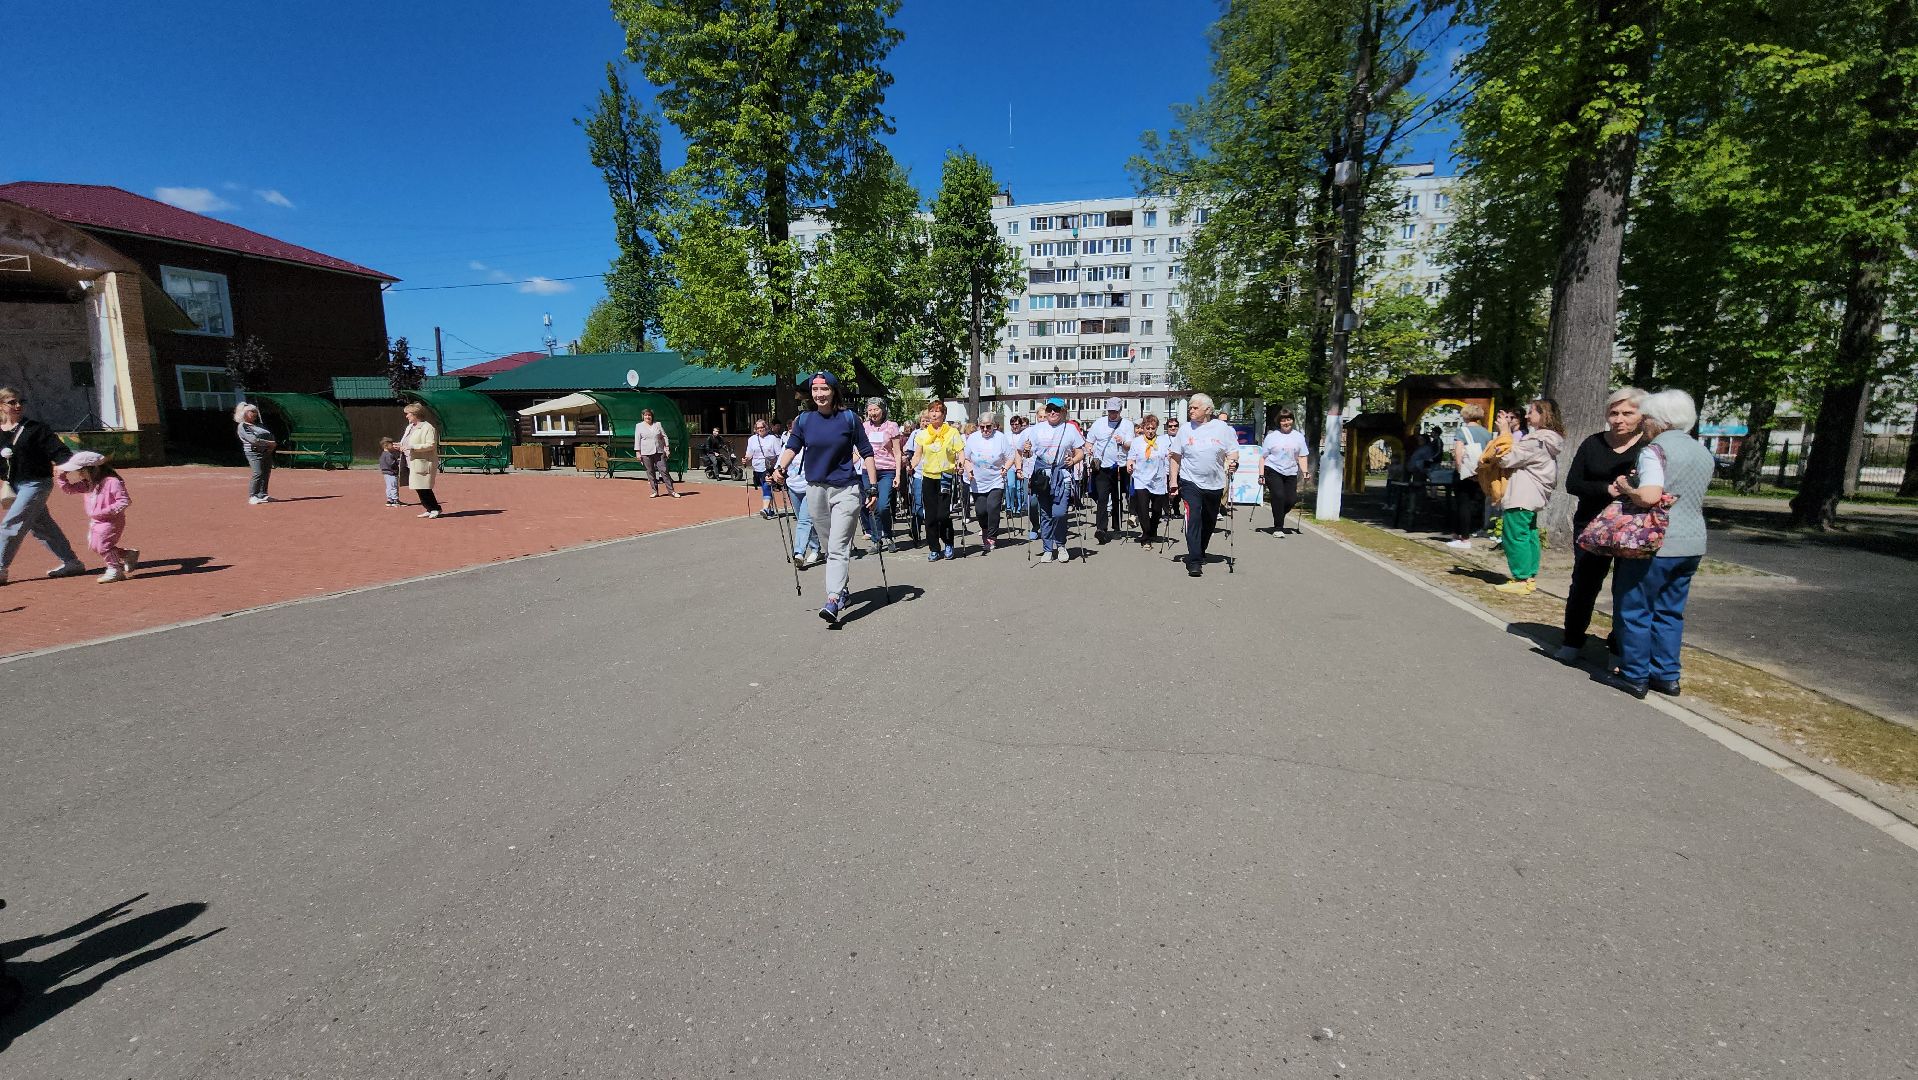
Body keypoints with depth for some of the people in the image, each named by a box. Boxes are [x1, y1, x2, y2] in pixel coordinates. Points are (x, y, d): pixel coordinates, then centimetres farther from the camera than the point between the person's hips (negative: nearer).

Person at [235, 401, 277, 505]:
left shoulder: (259, 425, 21)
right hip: (255, 452, -7)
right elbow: (253, 439, -16)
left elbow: (270, 435, 18)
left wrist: (273, 444, -1)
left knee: (266, 473, 5)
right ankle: (252, 497, -12)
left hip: (267, 452, 7)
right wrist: (269, 442, -19)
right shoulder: (242, 426, -3)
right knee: (258, 473, -17)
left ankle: (262, 495, 14)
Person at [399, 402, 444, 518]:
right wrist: (401, 446, 7)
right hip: (412, 463, 9)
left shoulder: (428, 428, -12)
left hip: (423, 463, -9)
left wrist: (412, 447, -24)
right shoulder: (409, 427, 17)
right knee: (418, 488, 9)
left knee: (424, 489, -7)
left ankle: (435, 509, 4)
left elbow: (431, 445, -20)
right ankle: (430, 509, 16)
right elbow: (407, 443, 28)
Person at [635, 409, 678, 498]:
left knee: (664, 470, -6)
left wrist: (667, 448, 5)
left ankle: (671, 491, -5)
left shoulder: (658, 424, 12)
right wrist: (638, 452, -2)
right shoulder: (639, 426, 8)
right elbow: (637, 440, 5)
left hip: (659, 452, 1)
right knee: (650, 472, 0)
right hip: (646, 453, 0)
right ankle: (655, 491, 6)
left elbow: (664, 436, 13)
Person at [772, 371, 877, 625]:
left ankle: (833, 600, -19)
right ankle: (843, 589, 29)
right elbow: (792, 447, 7)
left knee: (838, 547, -12)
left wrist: (873, 486, -4)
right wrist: (780, 468, -13)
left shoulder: (849, 418, -3)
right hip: (815, 489, 4)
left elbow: (866, 452, 1)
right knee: (830, 546, 14)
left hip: (845, 490, -4)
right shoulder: (804, 419, 4)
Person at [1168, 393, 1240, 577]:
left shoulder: (1223, 428, 1)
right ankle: (1194, 561, -17)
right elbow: (1176, 457, 6)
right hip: (1190, 482, -2)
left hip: (1215, 484, 2)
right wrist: (1173, 481, 1)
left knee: (1209, 522, 15)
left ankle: (1200, 553, 36)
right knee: (1193, 519, -16)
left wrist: (1233, 462, -19)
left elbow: (1233, 452, 3)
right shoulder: (1186, 430, 3)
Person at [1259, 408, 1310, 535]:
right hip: (1273, 471, -4)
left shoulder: (1298, 436, 12)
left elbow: (1302, 457, 13)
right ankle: (1278, 528, -6)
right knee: (1278, 496, -14)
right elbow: (1263, 456, 2)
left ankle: (1278, 516, 27)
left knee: (1292, 500, -3)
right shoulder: (1272, 436, 2)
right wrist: (1261, 474, -5)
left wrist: (1305, 472, 0)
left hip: (1291, 473, 4)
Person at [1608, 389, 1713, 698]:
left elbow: (1649, 497, -24)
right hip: (1692, 544, 8)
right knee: (1670, 611, 15)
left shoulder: (1656, 450, -12)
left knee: (1635, 610, 2)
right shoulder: (1703, 453, 14)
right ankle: (1667, 675, 20)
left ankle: (1635, 677, 7)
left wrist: (1625, 488, -7)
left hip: (1657, 544, -8)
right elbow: (1698, 499, 22)